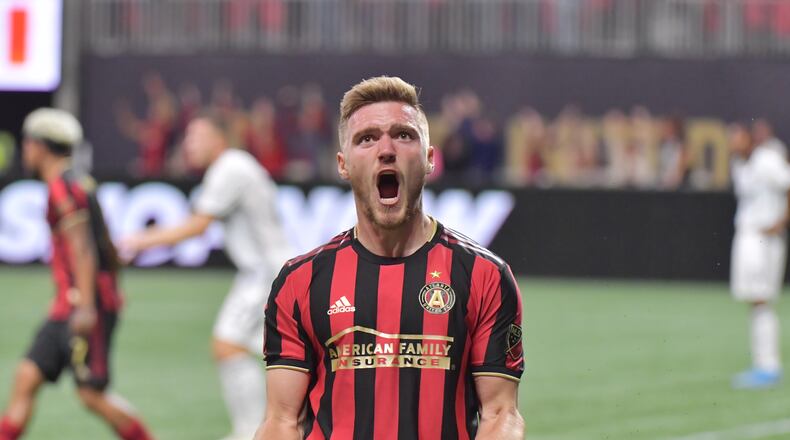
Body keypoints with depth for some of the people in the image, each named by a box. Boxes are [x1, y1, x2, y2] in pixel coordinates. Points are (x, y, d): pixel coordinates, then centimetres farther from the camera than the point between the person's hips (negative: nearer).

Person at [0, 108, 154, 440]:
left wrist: (87, 307, -23)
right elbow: (106, 247, 21)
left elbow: (82, 250, -19)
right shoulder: (78, 182, 16)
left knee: (92, 394, -6)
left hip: (85, 306, -10)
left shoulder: (62, 187, -12)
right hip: (66, 309, 10)